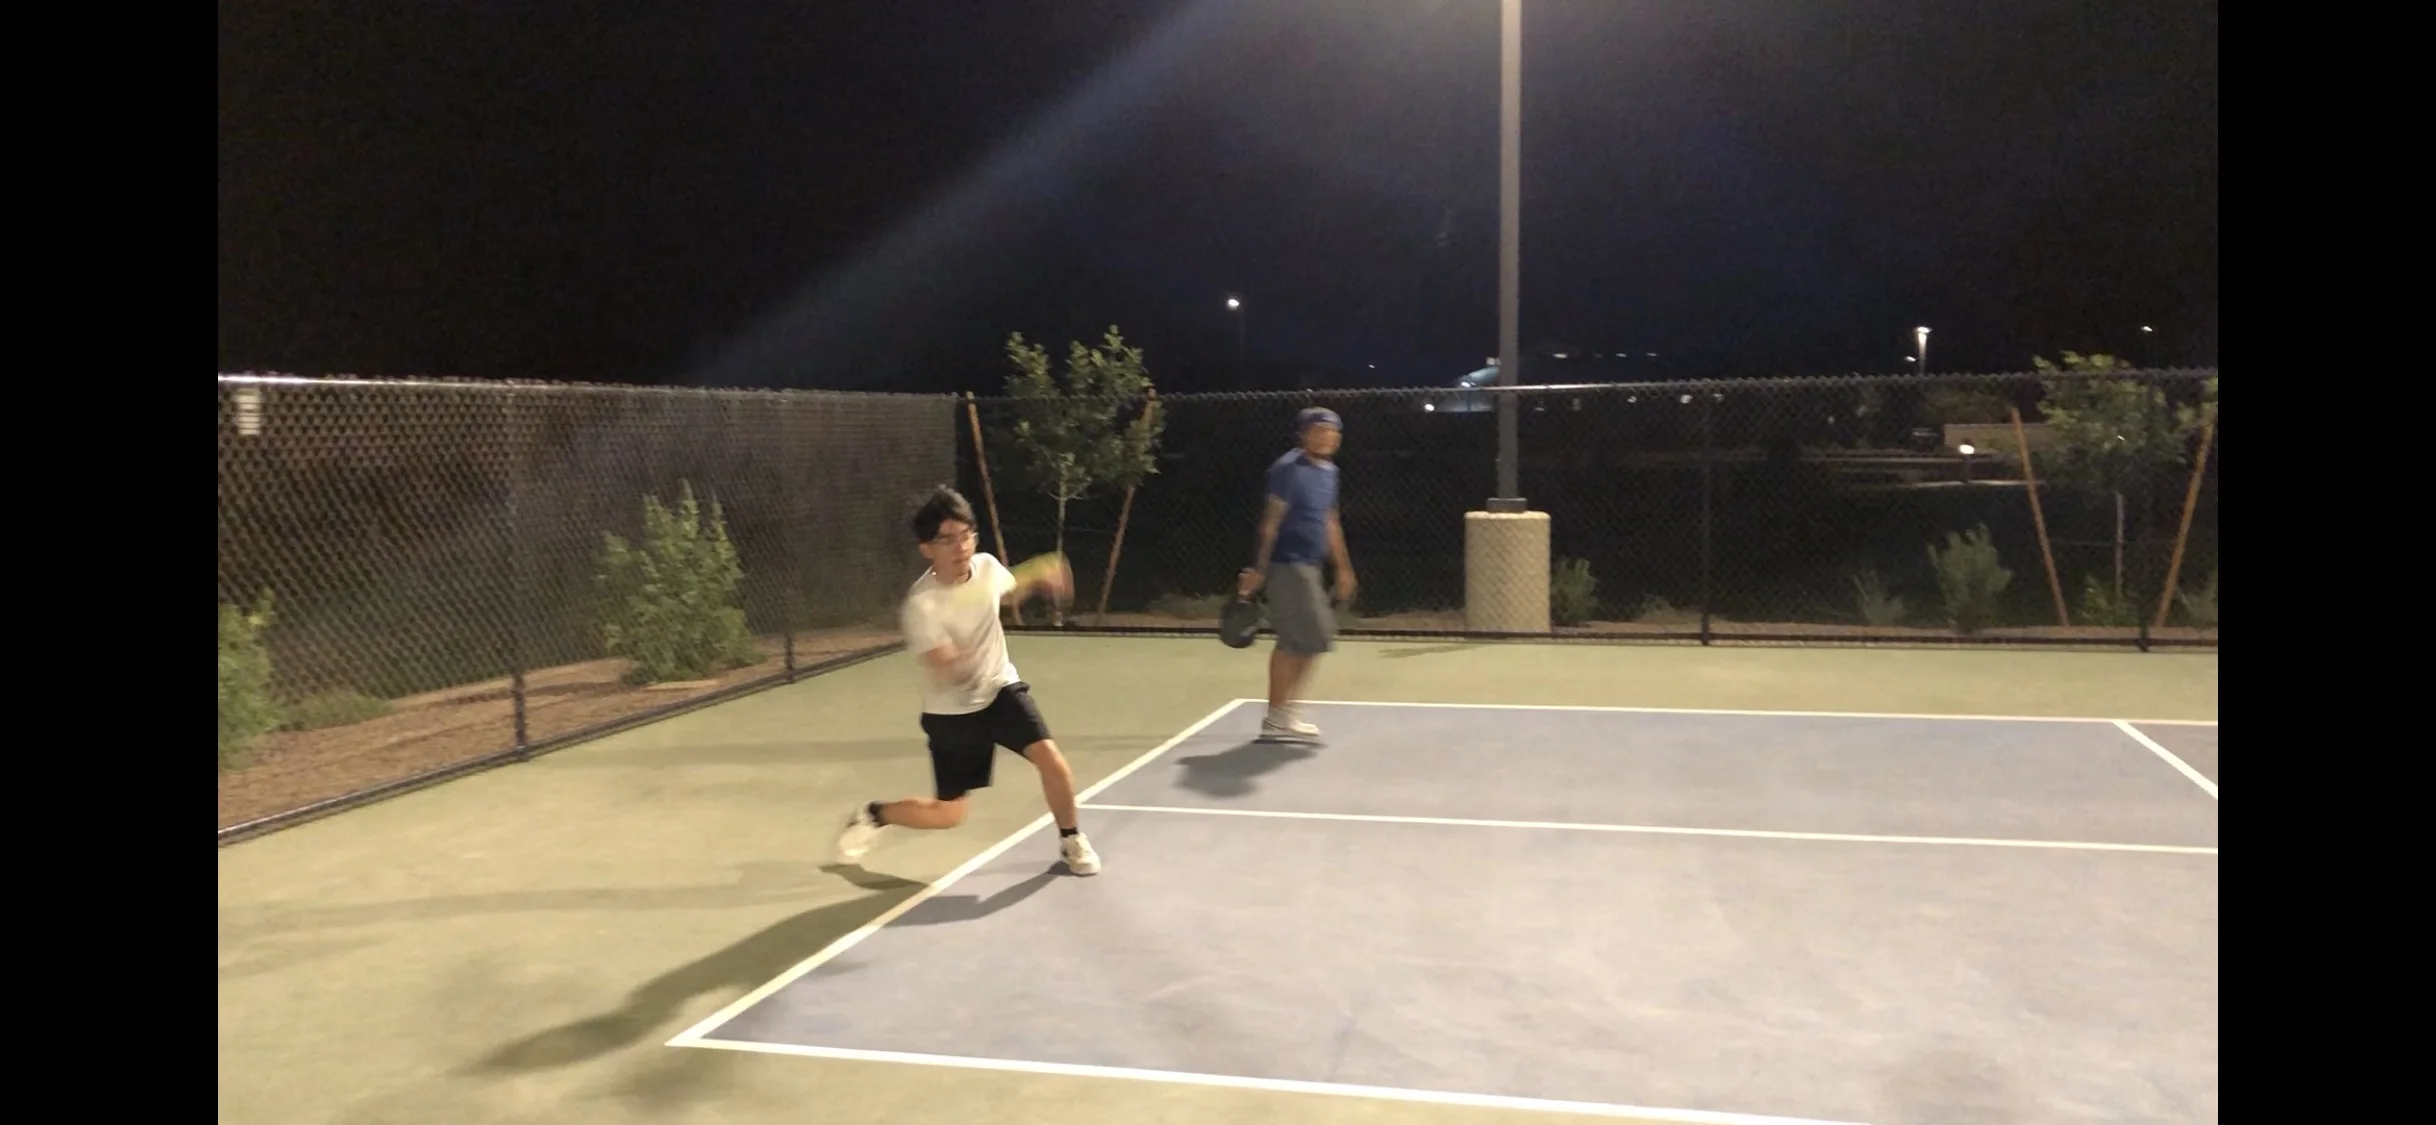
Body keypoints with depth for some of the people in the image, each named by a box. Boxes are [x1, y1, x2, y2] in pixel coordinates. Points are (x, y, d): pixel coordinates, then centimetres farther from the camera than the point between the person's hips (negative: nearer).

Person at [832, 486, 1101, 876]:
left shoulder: (987, 566, -11)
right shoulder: (921, 603, -28)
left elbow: (1010, 593, 16)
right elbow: (947, 669, -35)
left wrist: (1039, 579, -2)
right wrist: (974, 654, -54)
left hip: (1000, 688, 4)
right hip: (951, 711, -4)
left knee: (1052, 761, -15)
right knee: (947, 815, 3)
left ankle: (1071, 841, 12)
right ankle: (872, 816, 32)